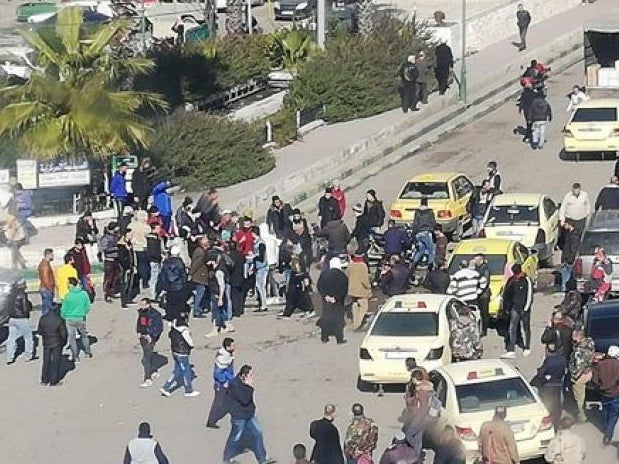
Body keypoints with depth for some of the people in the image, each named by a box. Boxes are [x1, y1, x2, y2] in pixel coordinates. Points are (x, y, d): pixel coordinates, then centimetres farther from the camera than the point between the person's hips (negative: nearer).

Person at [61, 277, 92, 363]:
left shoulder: (68, 296, -16)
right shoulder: (84, 294, -8)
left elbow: (64, 310, -8)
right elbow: (88, 307, -1)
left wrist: (64, 316, 12)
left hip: (70, 319, -3)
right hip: (81, 319, 3)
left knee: (72, 338, 9)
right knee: (84, 335, 24)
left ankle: (76, 357, 12)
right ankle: (87, 352, 31)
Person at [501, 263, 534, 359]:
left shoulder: (527, 280, -11)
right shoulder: (512, 280, 6)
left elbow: (529, 296, -11)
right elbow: (506, 294, 15)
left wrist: (526, 309, -13)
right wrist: (506, 307, 12)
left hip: (524, 309, -5)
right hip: (514, 308, 5)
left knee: (525, 329, 8)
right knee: (512, 329, -3)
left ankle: (527, 349, 26)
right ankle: (511, 351, -6)